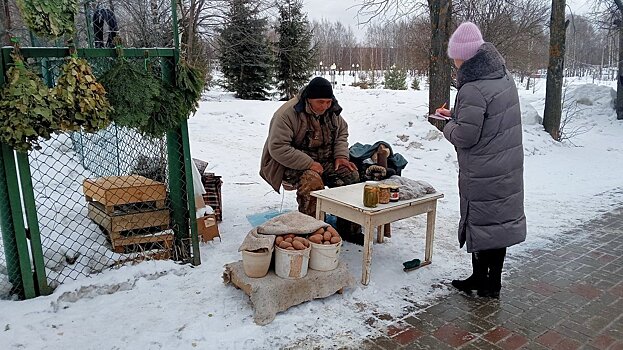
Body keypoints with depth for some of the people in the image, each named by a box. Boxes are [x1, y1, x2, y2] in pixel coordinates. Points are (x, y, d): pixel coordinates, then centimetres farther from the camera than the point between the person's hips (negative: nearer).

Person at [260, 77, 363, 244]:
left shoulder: (331, 111, 2)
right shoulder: (288, 114, -20)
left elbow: (342, 131, 19)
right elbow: (277, 148, -24)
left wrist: (341, 155, -1)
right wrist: (309, 164, -27)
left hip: (323, 161, 6)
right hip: (291, 165, -6)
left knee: (350, 174, -16)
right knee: (312, 181, -36)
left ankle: (349, 230, -7)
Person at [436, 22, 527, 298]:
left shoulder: (473, 91, -23)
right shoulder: (504, 78, 6)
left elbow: (465, 137, -21)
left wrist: (449, 125, 0)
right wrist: (456, 116, 12)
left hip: (482, 176, -9)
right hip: (508, 170, 9)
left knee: (481, 223, 6)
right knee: (500, 220, 15)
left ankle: (481, 279, 23)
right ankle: (492, 282, 29)